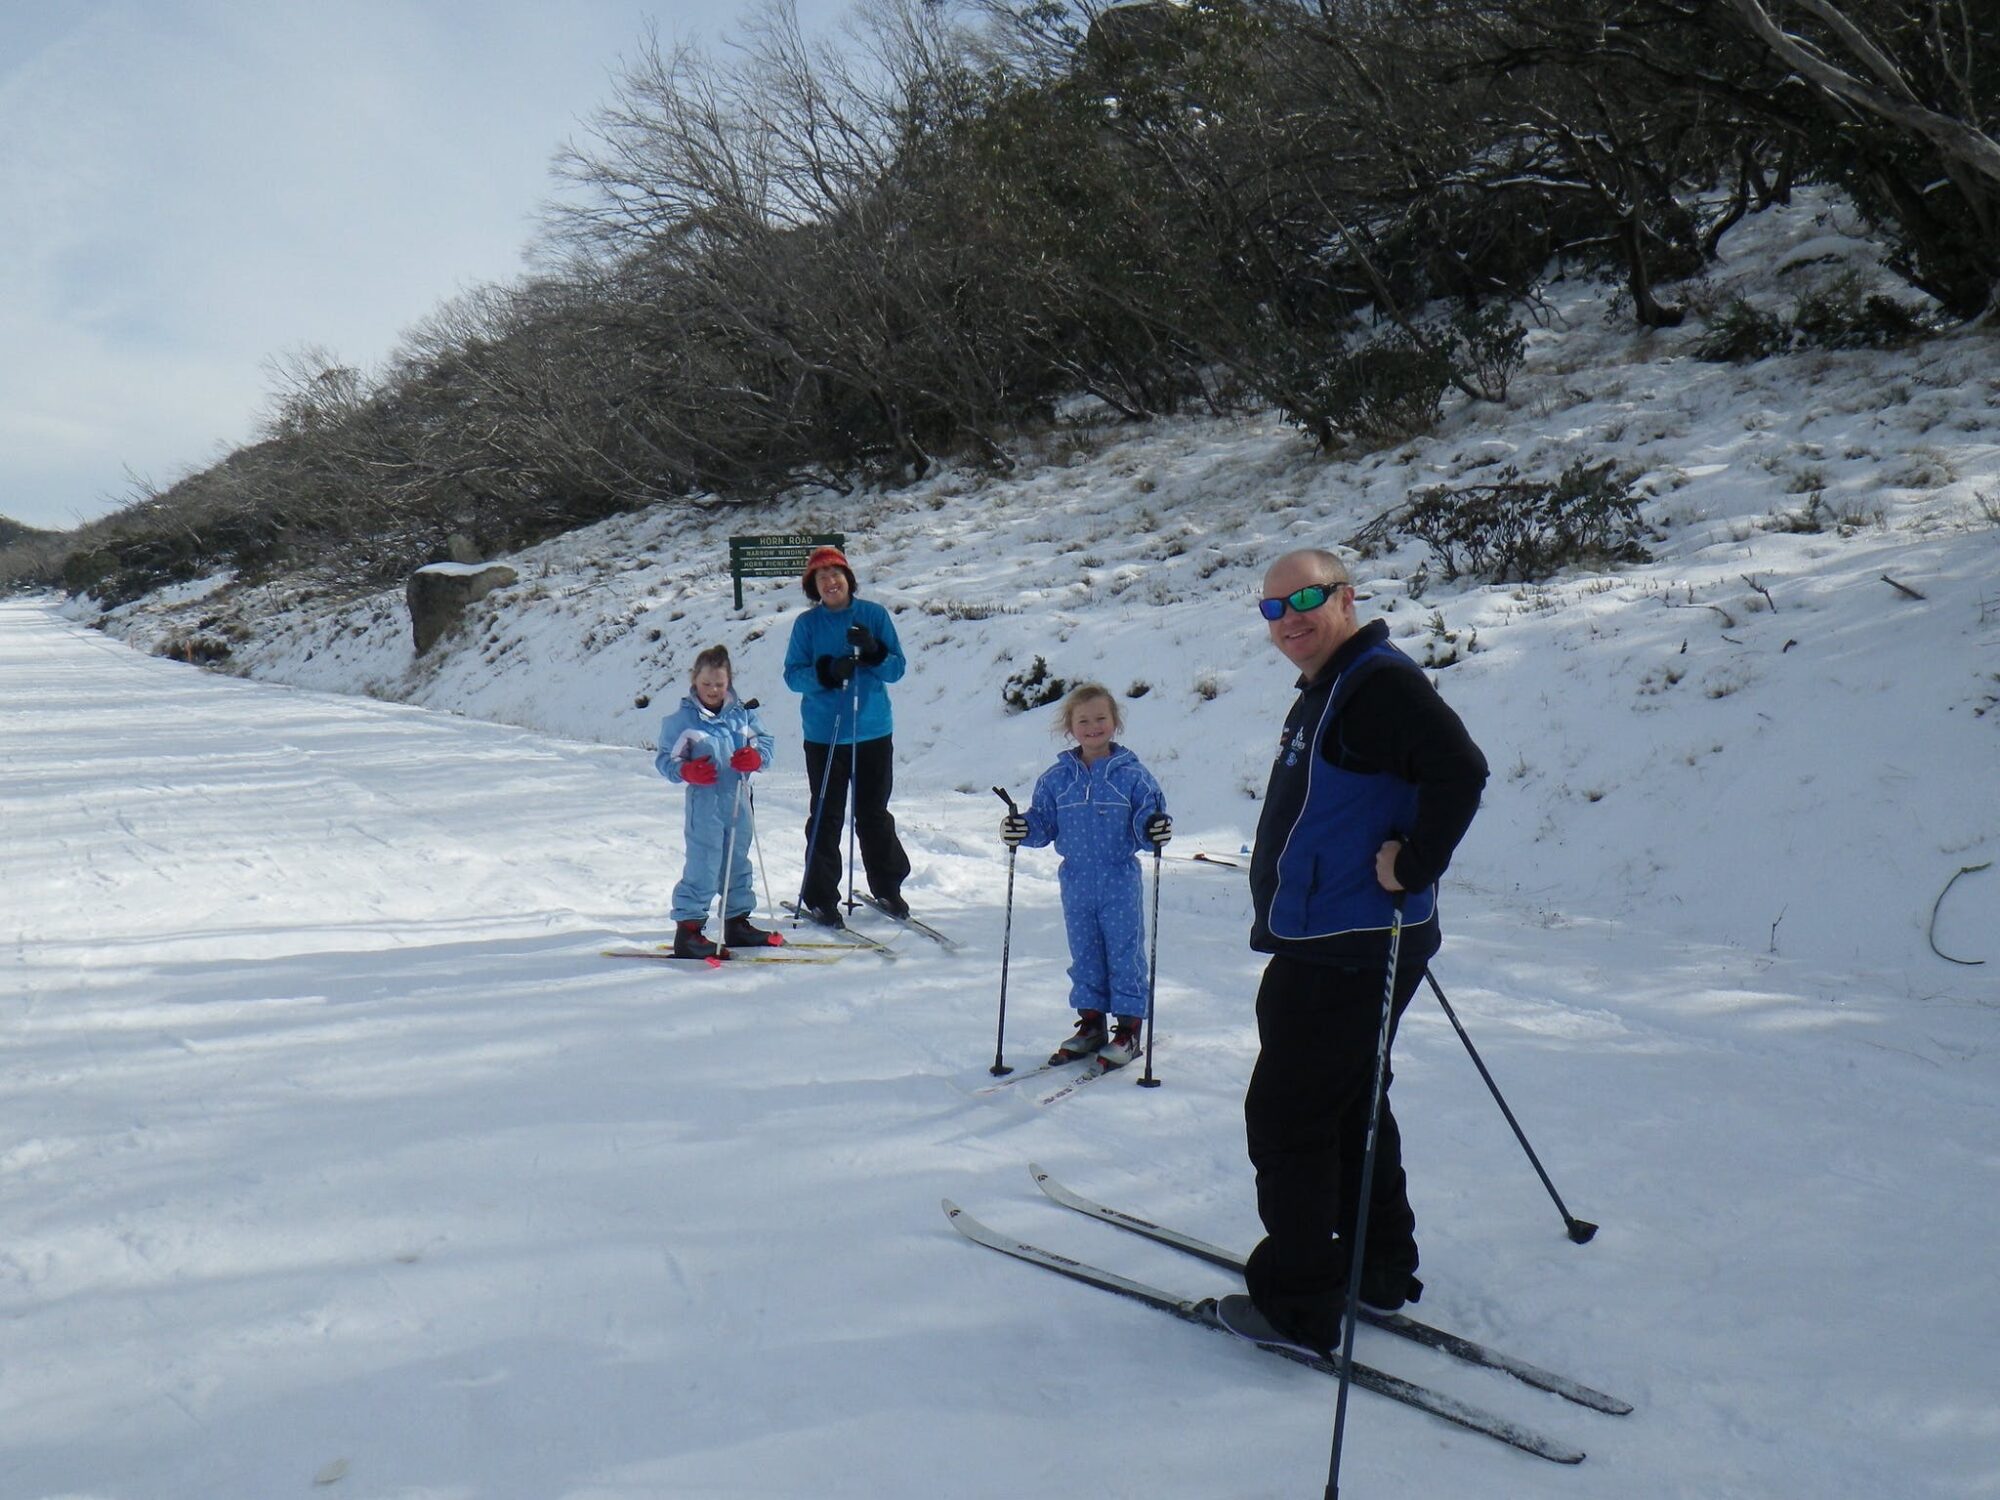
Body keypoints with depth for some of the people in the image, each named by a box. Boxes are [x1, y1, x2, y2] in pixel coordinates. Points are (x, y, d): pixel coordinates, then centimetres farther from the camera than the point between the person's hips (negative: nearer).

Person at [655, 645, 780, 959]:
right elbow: (665, 759, -3)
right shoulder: (681, 719, -6)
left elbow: (764, 743, 9)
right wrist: (687, 771, -22)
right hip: (704, 802, -5)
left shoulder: (742, 713, 5)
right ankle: (688, 930, -4)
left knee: (738, 861, 16)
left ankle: (738, 922, 30)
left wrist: (755, 758, -13)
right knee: (703, 867, -8)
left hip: (737, 799, 5)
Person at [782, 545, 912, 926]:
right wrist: (827, 672, -22)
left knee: (875, 815, 11)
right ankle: (820, 898, 9)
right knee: (826, 819, 1)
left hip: (874, 733, 1)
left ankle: (888, 887, 25)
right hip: (824, 736, -1)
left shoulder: (874, 615, 2)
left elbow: (897, 669, 1)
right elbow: (794, 675, -4)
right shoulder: (806, 624, 1)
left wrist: (873, 652, -19)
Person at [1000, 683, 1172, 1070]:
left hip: (1120, 883, -3)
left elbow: (1147, 820, -5)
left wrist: (1155, 829, -27)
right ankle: (1091, 1022, 25)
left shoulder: (1132, 775, -5)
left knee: (1124, 954, 3)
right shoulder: (1056, 779, 3)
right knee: (1084, 955, 13)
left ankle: (1129, 1029, 13)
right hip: (1076, 885, 3)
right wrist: (1021, 830, -13)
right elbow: (1043, 823, 7)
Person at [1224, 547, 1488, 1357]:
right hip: (1327, 946, 11)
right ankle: (1380, 1270, 35)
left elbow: (1460, 770, -28)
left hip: (1344, 952, -11)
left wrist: (1413, 867, -22)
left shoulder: (1380, 683, -17)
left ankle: (1298, 1305, 7)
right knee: (1349, 1106, 21)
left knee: (1286, 1116, -3)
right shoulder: (1325, 690, 15)